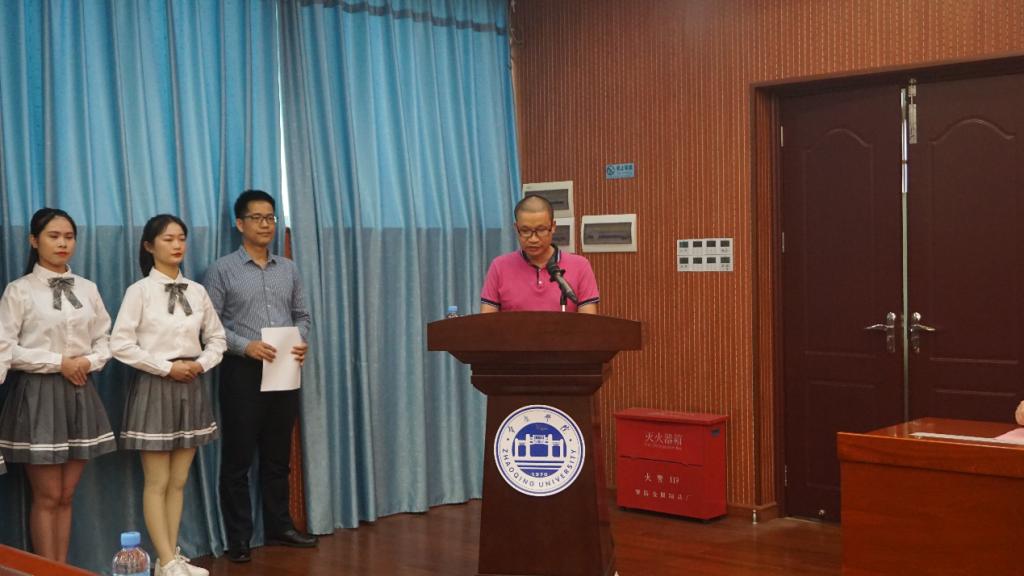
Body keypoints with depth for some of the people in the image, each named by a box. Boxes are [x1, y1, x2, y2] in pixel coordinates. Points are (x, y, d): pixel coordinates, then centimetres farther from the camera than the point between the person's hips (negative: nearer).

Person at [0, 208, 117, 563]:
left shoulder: (87, 289, 8)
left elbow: (105, 340, 13)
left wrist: (88, 362, -8)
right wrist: (59, 363, -14)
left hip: (80, 393, 4)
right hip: (39, 393, -4)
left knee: (66, 496, 10)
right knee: (47, 497, 1)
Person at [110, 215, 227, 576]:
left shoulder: (197, 291, 5)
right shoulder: (140, 291, -8)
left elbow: (217, 338, 13)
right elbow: (120, 344, -13)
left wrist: (201, 364, -6)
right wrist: (166, 367, -14)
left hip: (191, 387, 5)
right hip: (154, 387, -5)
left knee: (179, 481, 10)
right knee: (157, 483, 0)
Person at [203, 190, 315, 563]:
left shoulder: (288, 269, 11)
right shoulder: (222, 270, -3)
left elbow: (302, 314, 15)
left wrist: (302, 342, -5)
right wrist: (245, 346, -20)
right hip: (242, 372, -4)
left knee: (278, 457, 13)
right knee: (238, 459, 2)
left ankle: (279, 527, 24)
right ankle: (239, 539, 10)